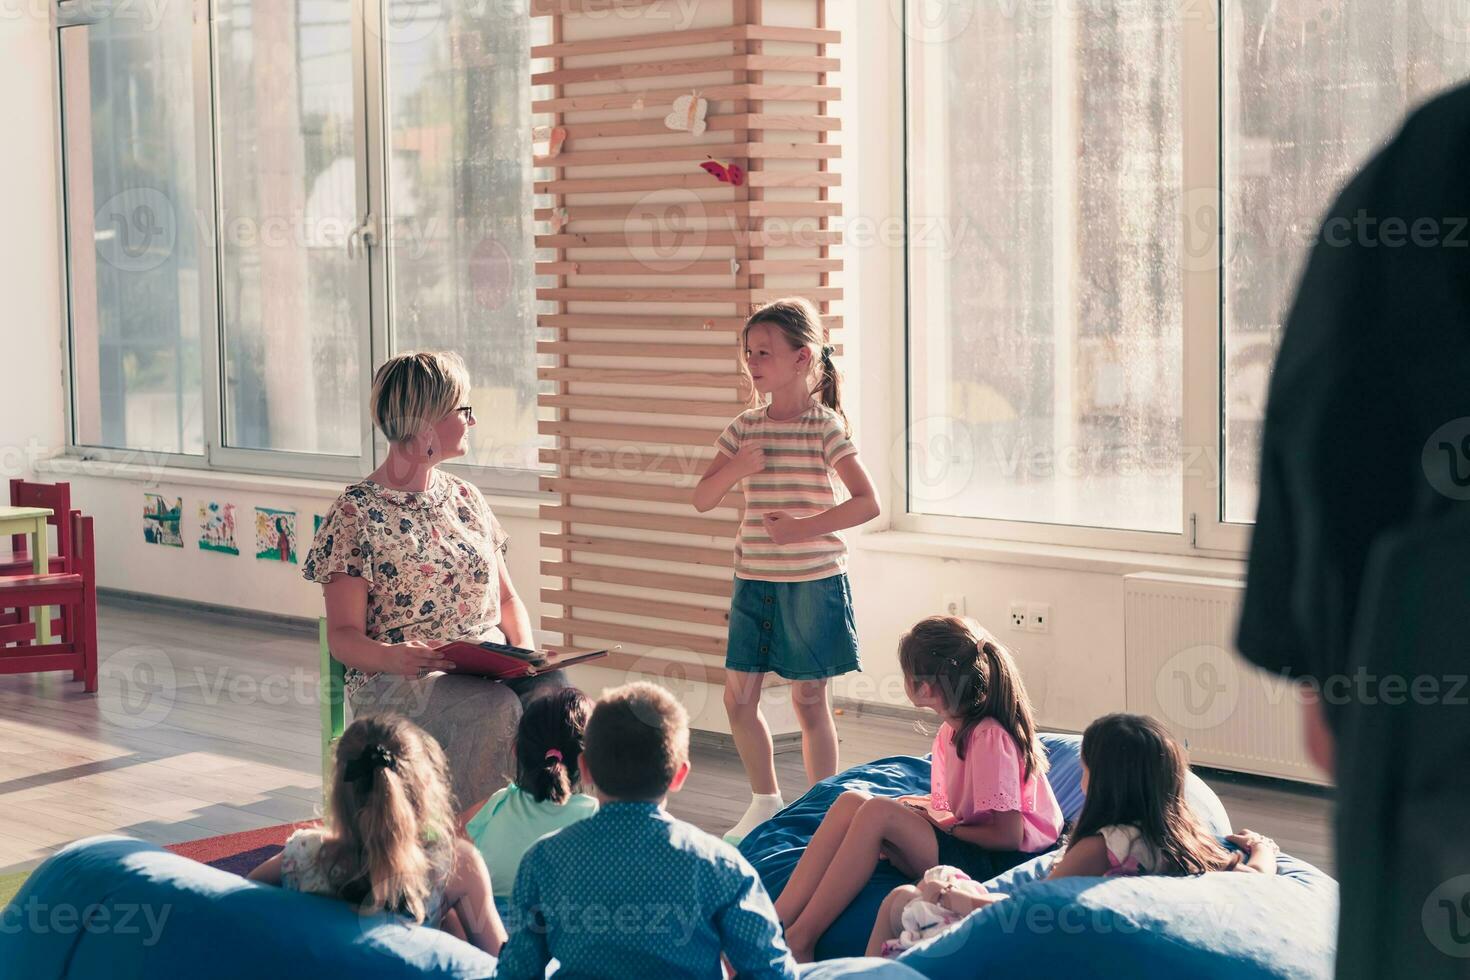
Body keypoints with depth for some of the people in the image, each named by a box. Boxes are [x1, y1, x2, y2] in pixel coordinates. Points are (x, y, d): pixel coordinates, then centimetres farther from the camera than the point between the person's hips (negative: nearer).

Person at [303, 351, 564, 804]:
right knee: (495, 708, -34)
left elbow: (507, 597, 21)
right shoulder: (356, 514, -2)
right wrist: (390, 656, -27)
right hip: (396, 681, -5)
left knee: (553, 692, -28)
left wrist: (525, 651, -2)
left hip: (491, 667, 5)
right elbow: (343, 635, -5)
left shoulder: (464, 497, 17)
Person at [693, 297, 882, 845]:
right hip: (753, 579, 5)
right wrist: (736, 469, -11)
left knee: (809, 701, 2)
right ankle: (765, 802, 24)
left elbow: (867, 503, -14)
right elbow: (703, 500, 8)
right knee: (738, 697, 6)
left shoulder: (825, 426, -9)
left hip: (812, 581, -5)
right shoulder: (745, 427, 7)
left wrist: (803, 527, -20)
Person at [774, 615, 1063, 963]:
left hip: (998, 863, -9)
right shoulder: (952, 730, 9)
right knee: (851, 801, -8)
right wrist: (920, 806, -1)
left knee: (878, 813, -26)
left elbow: (1008, 835, -19)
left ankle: (799, 944, -24)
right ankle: (775, 923, -20)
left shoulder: (990, 738, -18)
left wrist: (943, 825, -9)